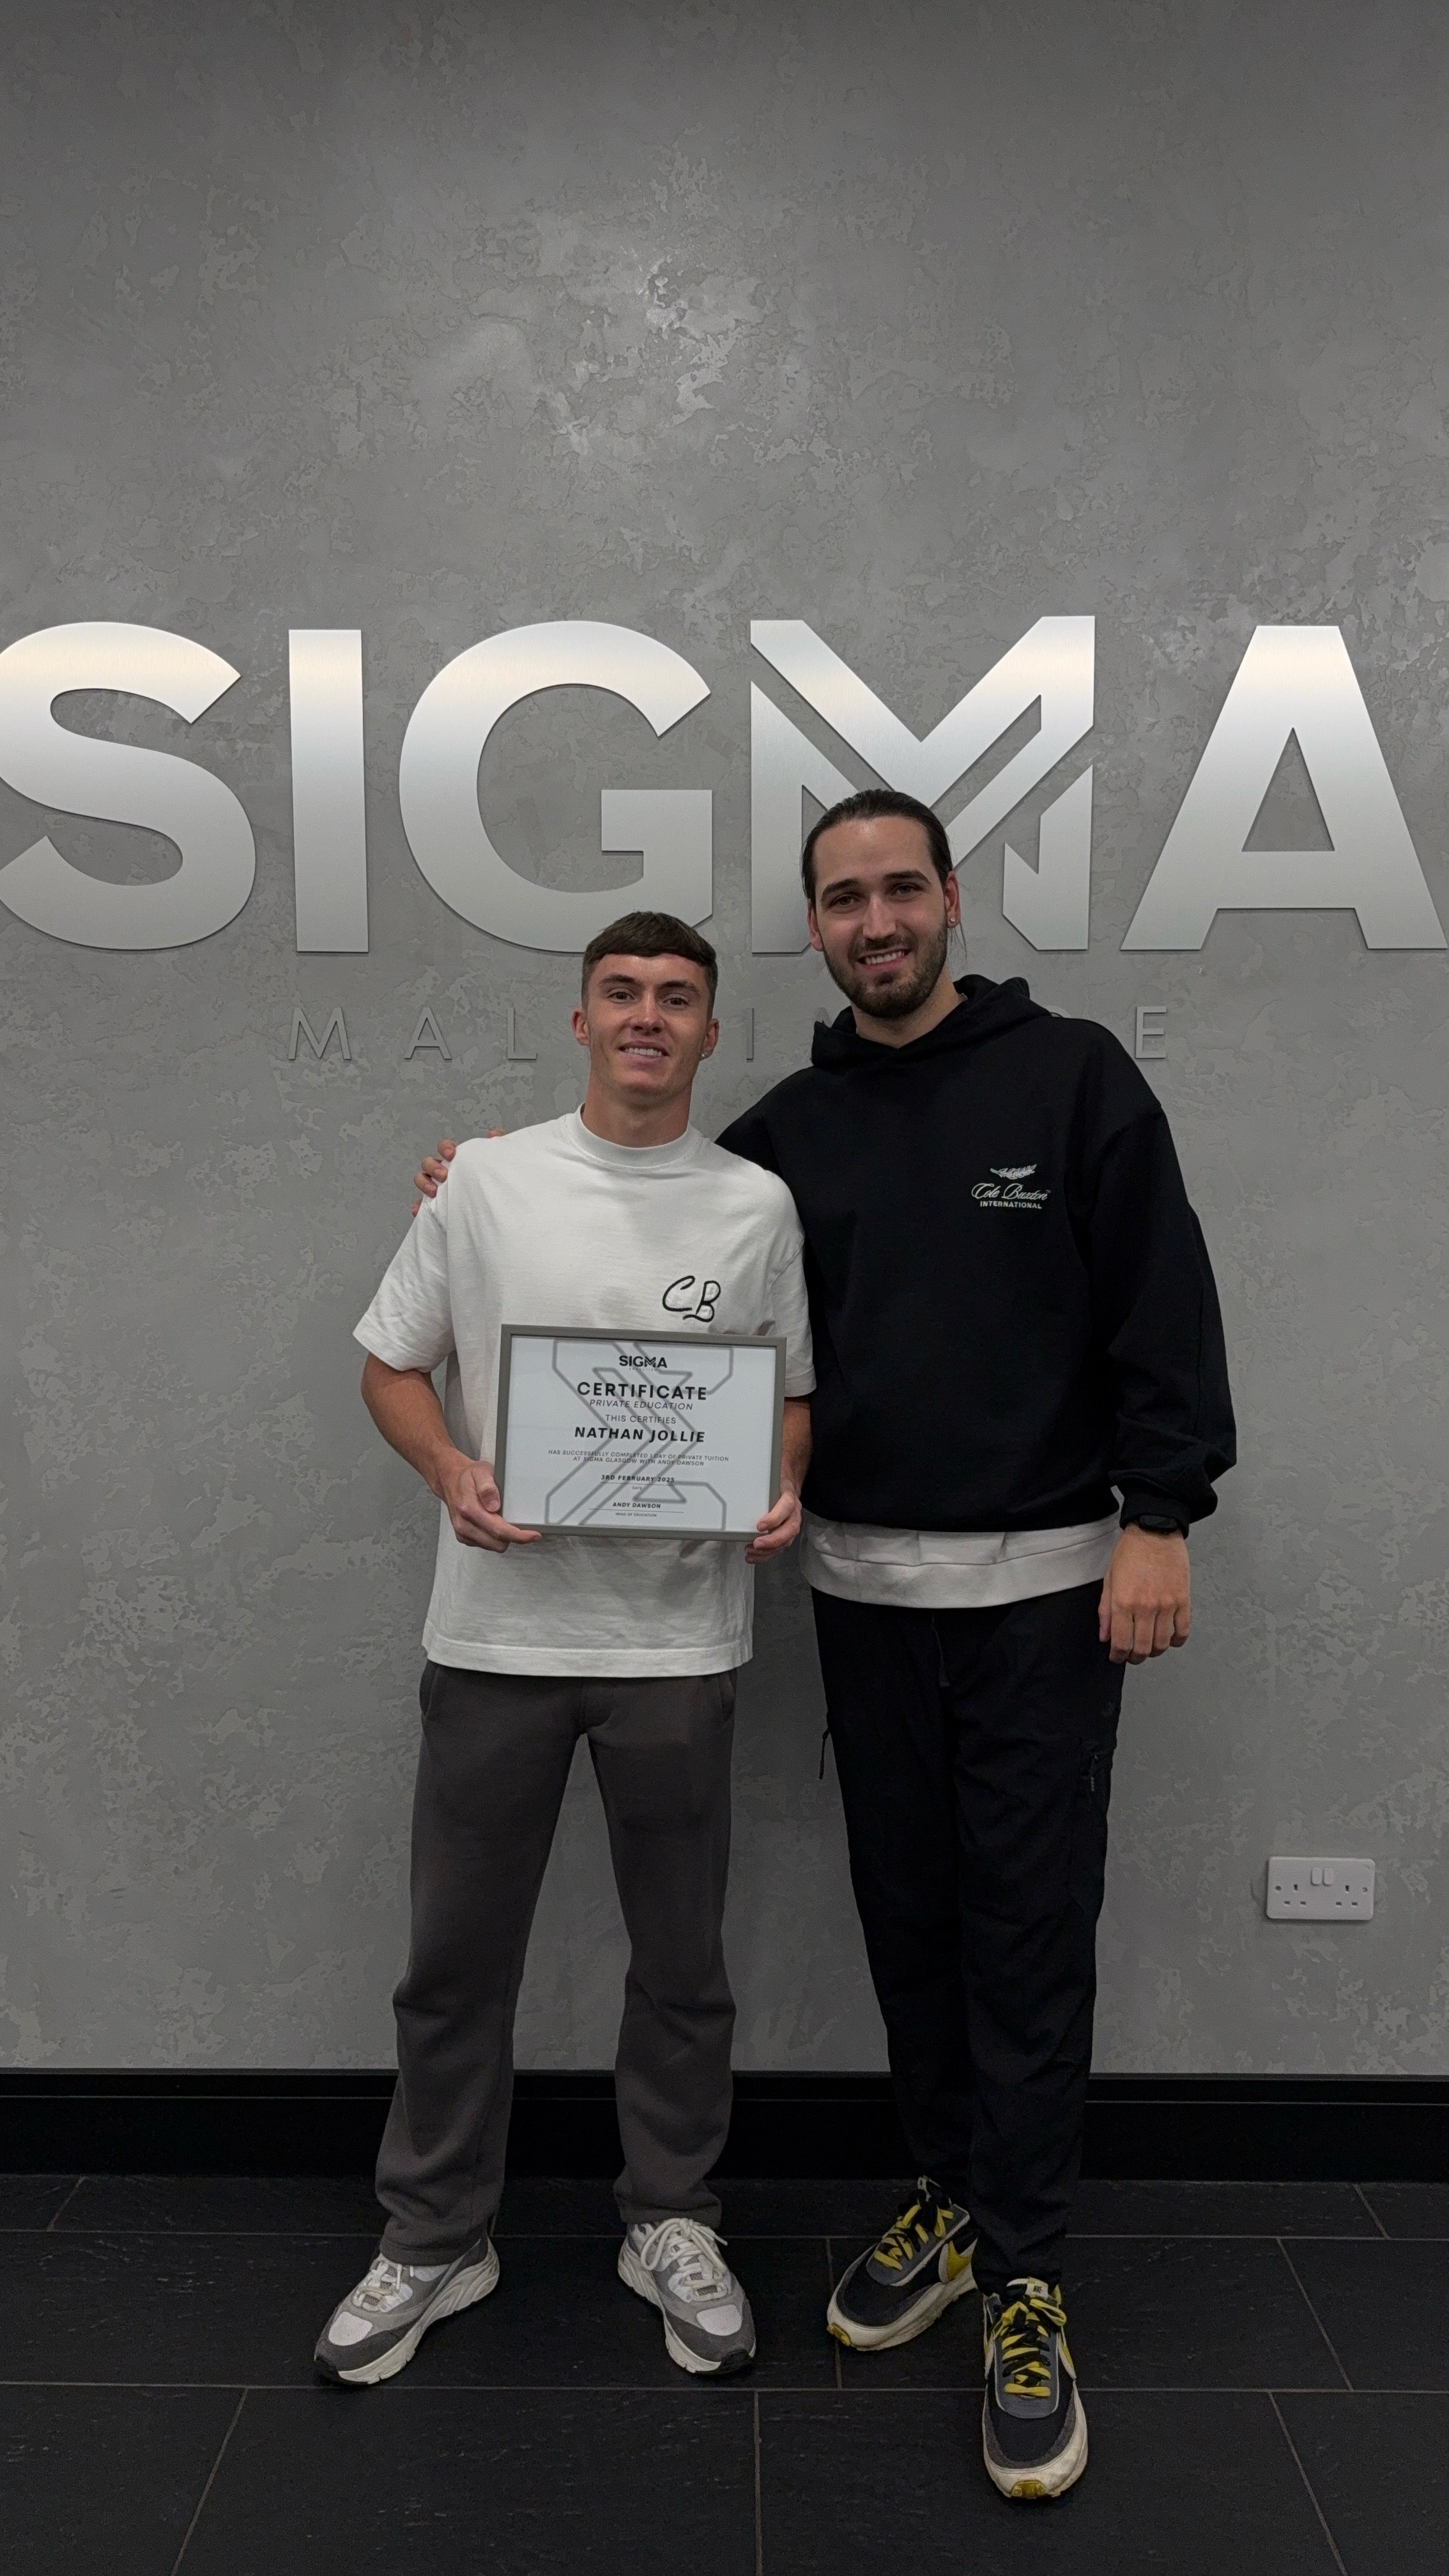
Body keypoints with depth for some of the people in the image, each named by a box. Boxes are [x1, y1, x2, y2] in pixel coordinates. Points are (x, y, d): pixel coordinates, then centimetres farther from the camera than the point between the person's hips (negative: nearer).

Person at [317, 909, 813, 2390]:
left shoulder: (756, 1204, 2)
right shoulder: (488, 1179, 1)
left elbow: (792, 1394, 10)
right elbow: (391, 1366, 5)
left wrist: (780, 1495, -10)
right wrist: (452, 1473, -13)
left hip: (677, 1637, 0)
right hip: (498, 1625, 0)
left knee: (679, 1961, 13)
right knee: (456, 1956, 12)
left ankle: (671, 2225, 35)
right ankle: (434, 2240, 32)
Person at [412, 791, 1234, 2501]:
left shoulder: (1070, 1076, -5)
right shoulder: (788, 1131, 6)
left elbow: (1161, 1303, -8)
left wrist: (1158, 1518, -14)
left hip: (1042, 1580, -4)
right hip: (863, 1587, 4)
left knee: (1028, 1926, 1)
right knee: (905, 1911, 14)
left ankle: (1022, 2280, 15)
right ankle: (947, 2200, 33)